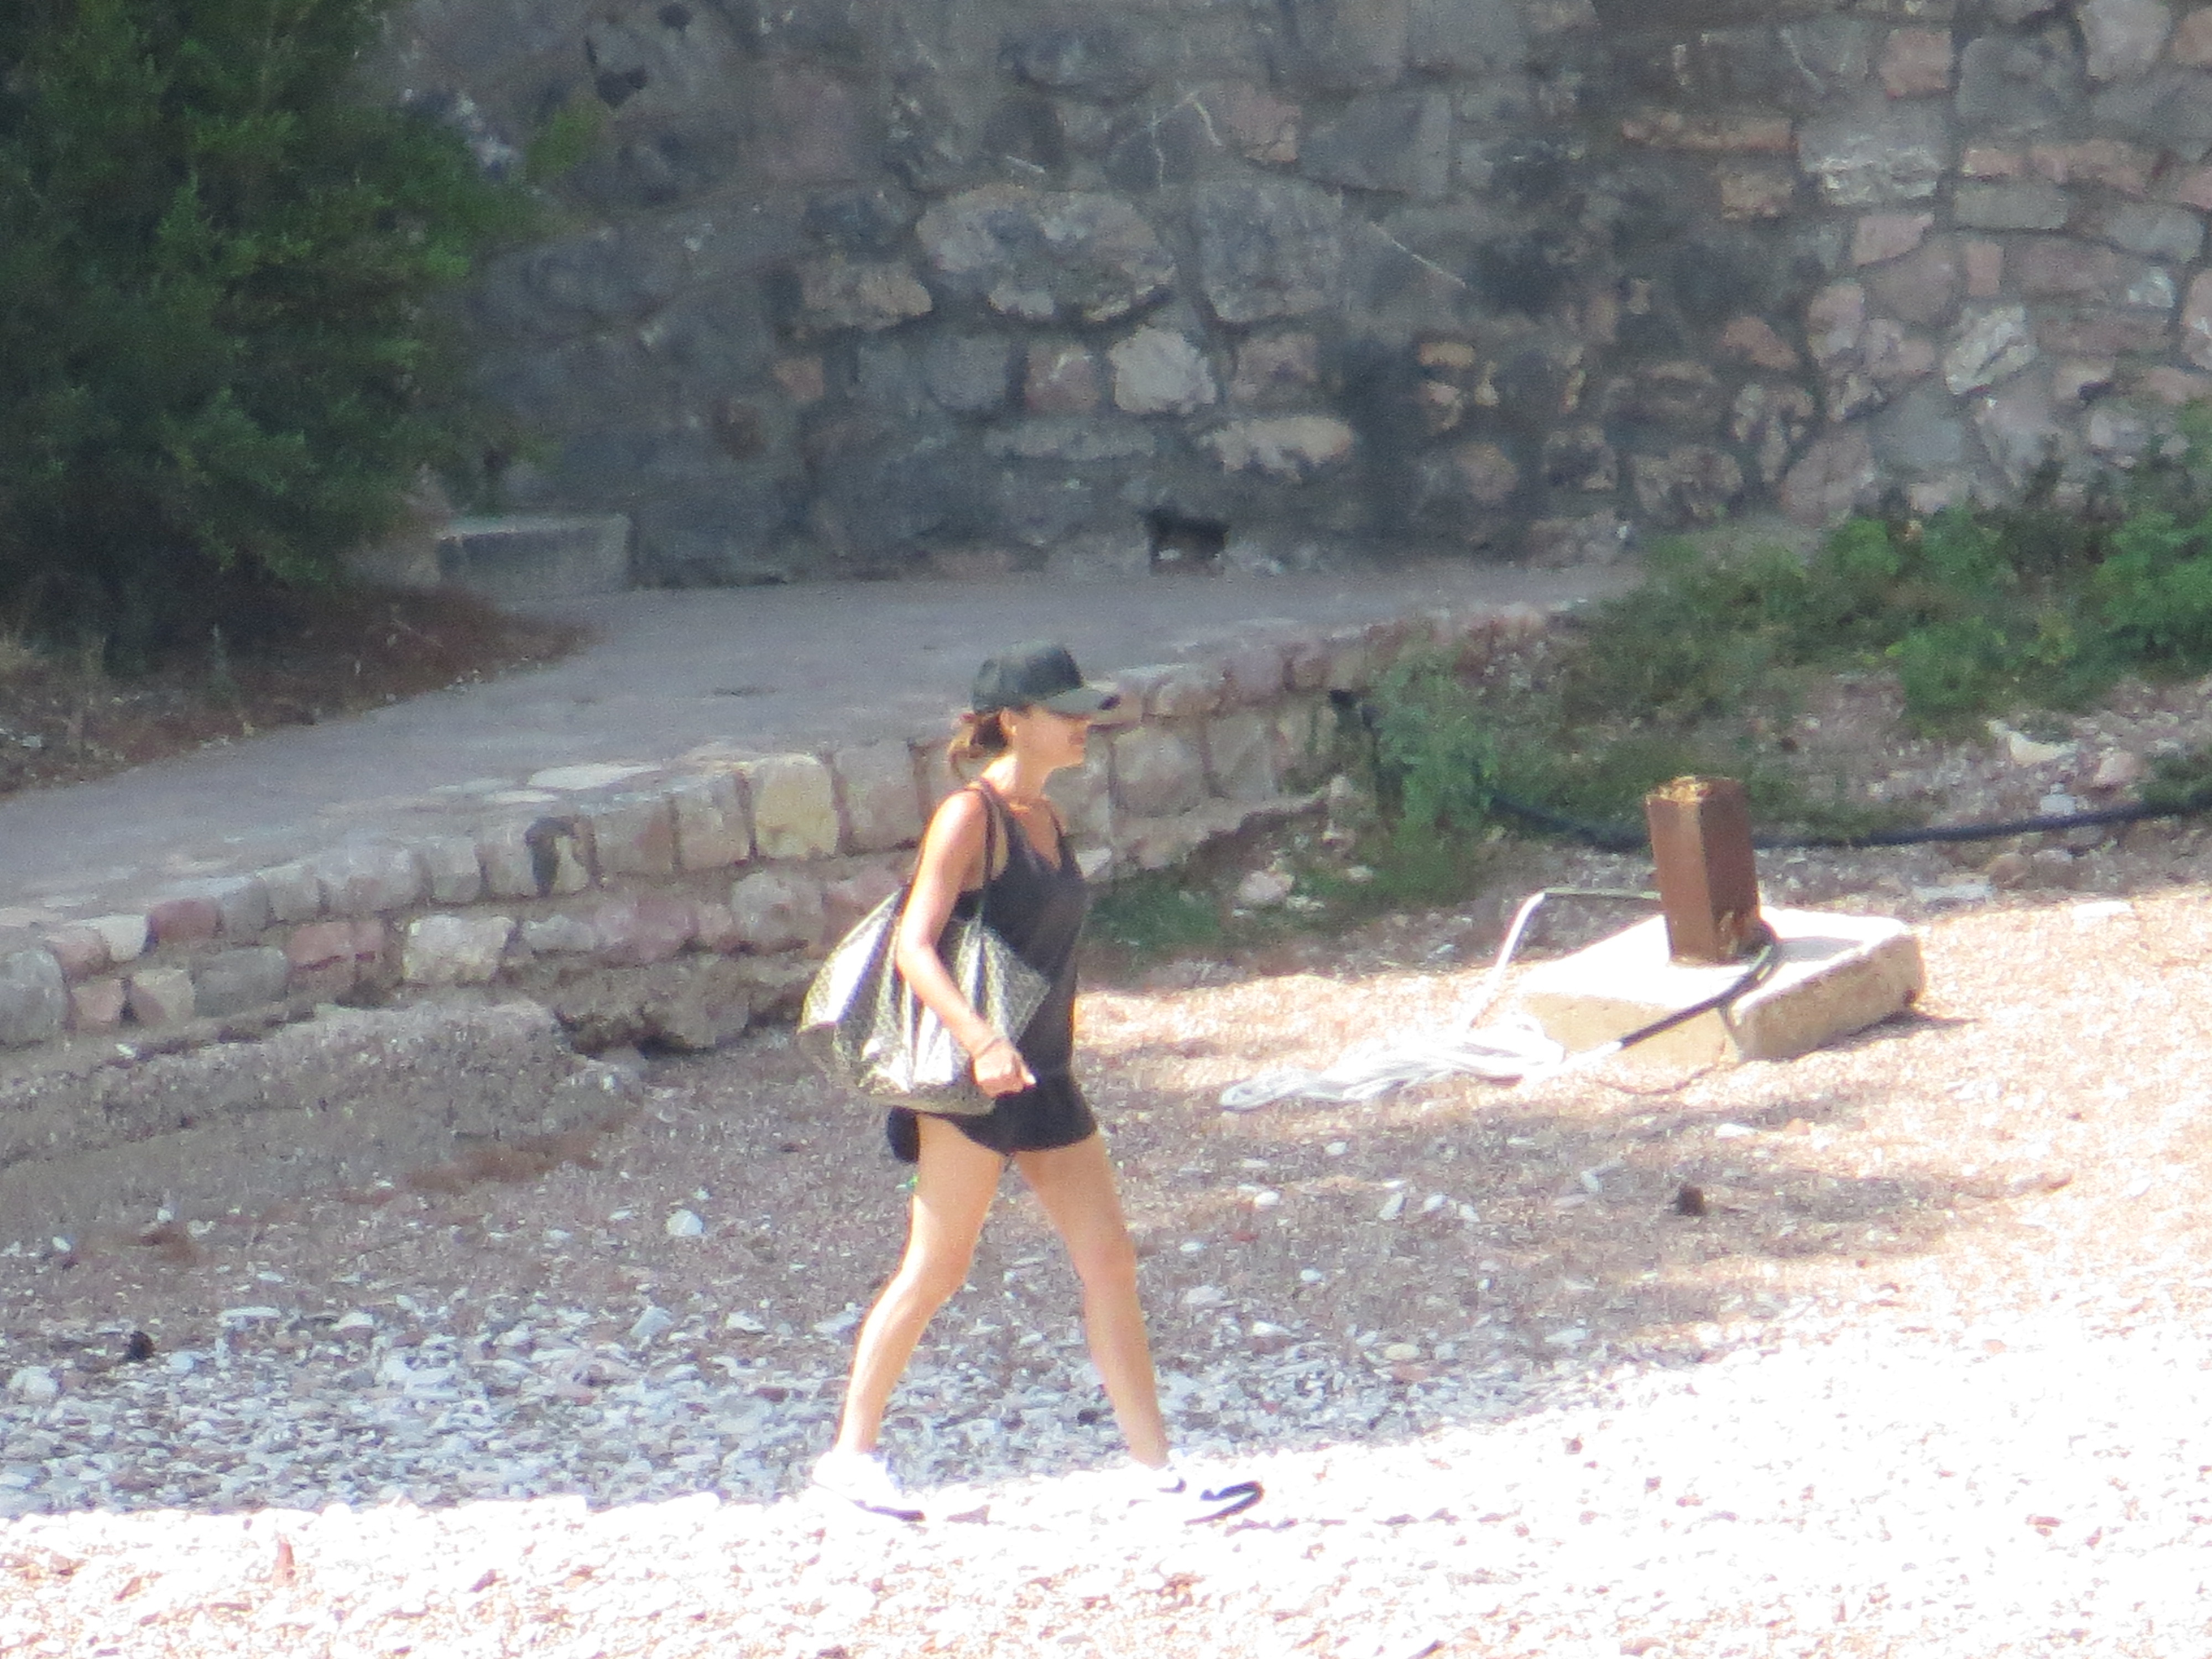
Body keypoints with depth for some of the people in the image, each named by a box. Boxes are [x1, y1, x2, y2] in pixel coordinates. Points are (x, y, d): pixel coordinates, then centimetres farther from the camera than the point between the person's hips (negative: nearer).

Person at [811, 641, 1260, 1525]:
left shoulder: (1043, 816, 12)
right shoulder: (969, 816, -12)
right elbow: (913, 947, -20)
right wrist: (982, 1041, -33)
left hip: (1043, 1079, 8)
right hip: (972, 1084, -8)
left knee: (1111, 1260, 3)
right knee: (935, 1270, -1)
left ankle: (1155, 1467, 5)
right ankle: (851, 1453, 11)